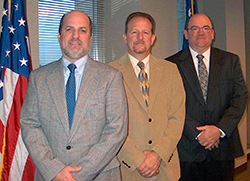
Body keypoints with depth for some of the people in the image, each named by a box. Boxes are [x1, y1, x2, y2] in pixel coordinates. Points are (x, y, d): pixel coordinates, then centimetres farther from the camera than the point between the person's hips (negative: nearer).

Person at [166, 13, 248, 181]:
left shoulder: (231, 61, 8)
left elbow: (240, 97, 1)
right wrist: (197, 133, -13)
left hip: (223, 146, 2)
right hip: (187, 148, -1)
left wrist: (220, 129, -12)